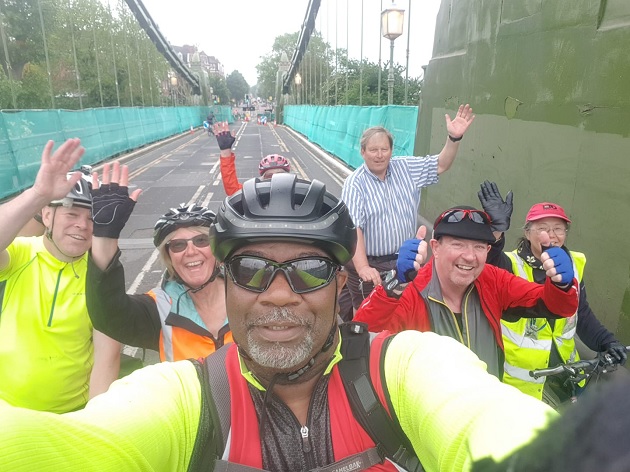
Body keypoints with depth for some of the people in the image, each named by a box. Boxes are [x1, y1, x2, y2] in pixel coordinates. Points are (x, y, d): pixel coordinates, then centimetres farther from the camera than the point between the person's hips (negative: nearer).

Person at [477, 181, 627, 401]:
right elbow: (488, 266, -43)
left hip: (562, 365, 5)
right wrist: (496, 229, -58)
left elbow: (582, 314, 6)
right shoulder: (512, 265, -19)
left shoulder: (574, 264, -2)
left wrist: (607, 341, -8)